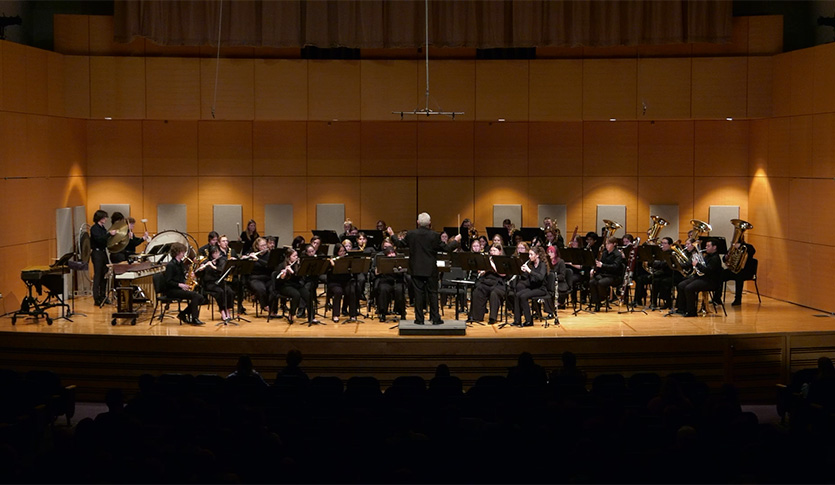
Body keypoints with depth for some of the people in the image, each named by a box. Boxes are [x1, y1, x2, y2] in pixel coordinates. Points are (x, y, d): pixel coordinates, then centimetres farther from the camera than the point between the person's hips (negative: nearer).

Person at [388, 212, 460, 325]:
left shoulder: (411, 234, -5)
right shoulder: (434, 236, -10)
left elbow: (400, 244, 6)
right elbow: (445, 248, -6)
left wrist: (392, 235, 24)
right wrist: (455, 241, 11)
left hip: (416, 269, 1)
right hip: (431, 269, -1)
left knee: (418, 293, 5)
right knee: (433, 293, 5)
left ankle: (419, 319, 6)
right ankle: (435, 319, 6)